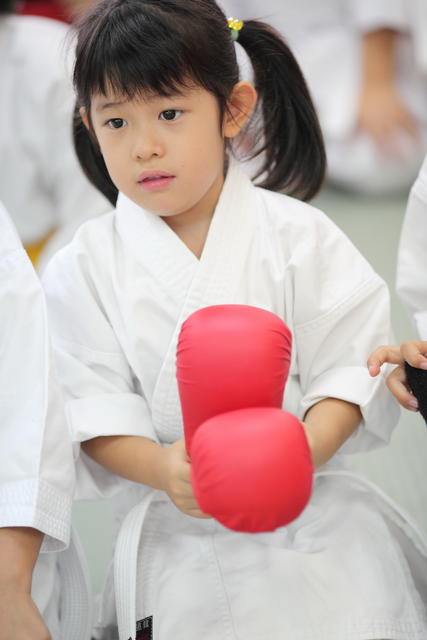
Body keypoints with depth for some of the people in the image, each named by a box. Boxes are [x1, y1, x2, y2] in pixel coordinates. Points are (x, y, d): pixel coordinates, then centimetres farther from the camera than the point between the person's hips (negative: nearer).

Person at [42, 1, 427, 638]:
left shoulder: (297, 236, -4)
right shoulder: (83, 269, -1)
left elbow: (348, 370, -6)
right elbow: (94, 408, -6)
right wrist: (163, 469, -24)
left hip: (314, 528, 0)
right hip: (173, 543, 1)